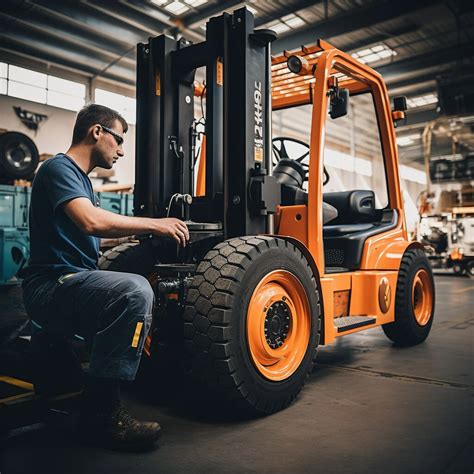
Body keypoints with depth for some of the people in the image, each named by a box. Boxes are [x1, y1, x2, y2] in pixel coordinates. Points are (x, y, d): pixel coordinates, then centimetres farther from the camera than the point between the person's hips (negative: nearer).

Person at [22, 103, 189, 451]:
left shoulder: (81, 179, 23)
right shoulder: (58, 168, -8)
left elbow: (99, 232, 20)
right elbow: (91, 222, -25)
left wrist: (149, 231, 12)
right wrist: (154, 224, -17)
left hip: (74, 285, 10)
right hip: (50, 287, -10)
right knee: (134, 289, -34)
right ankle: (101, 413, -25)